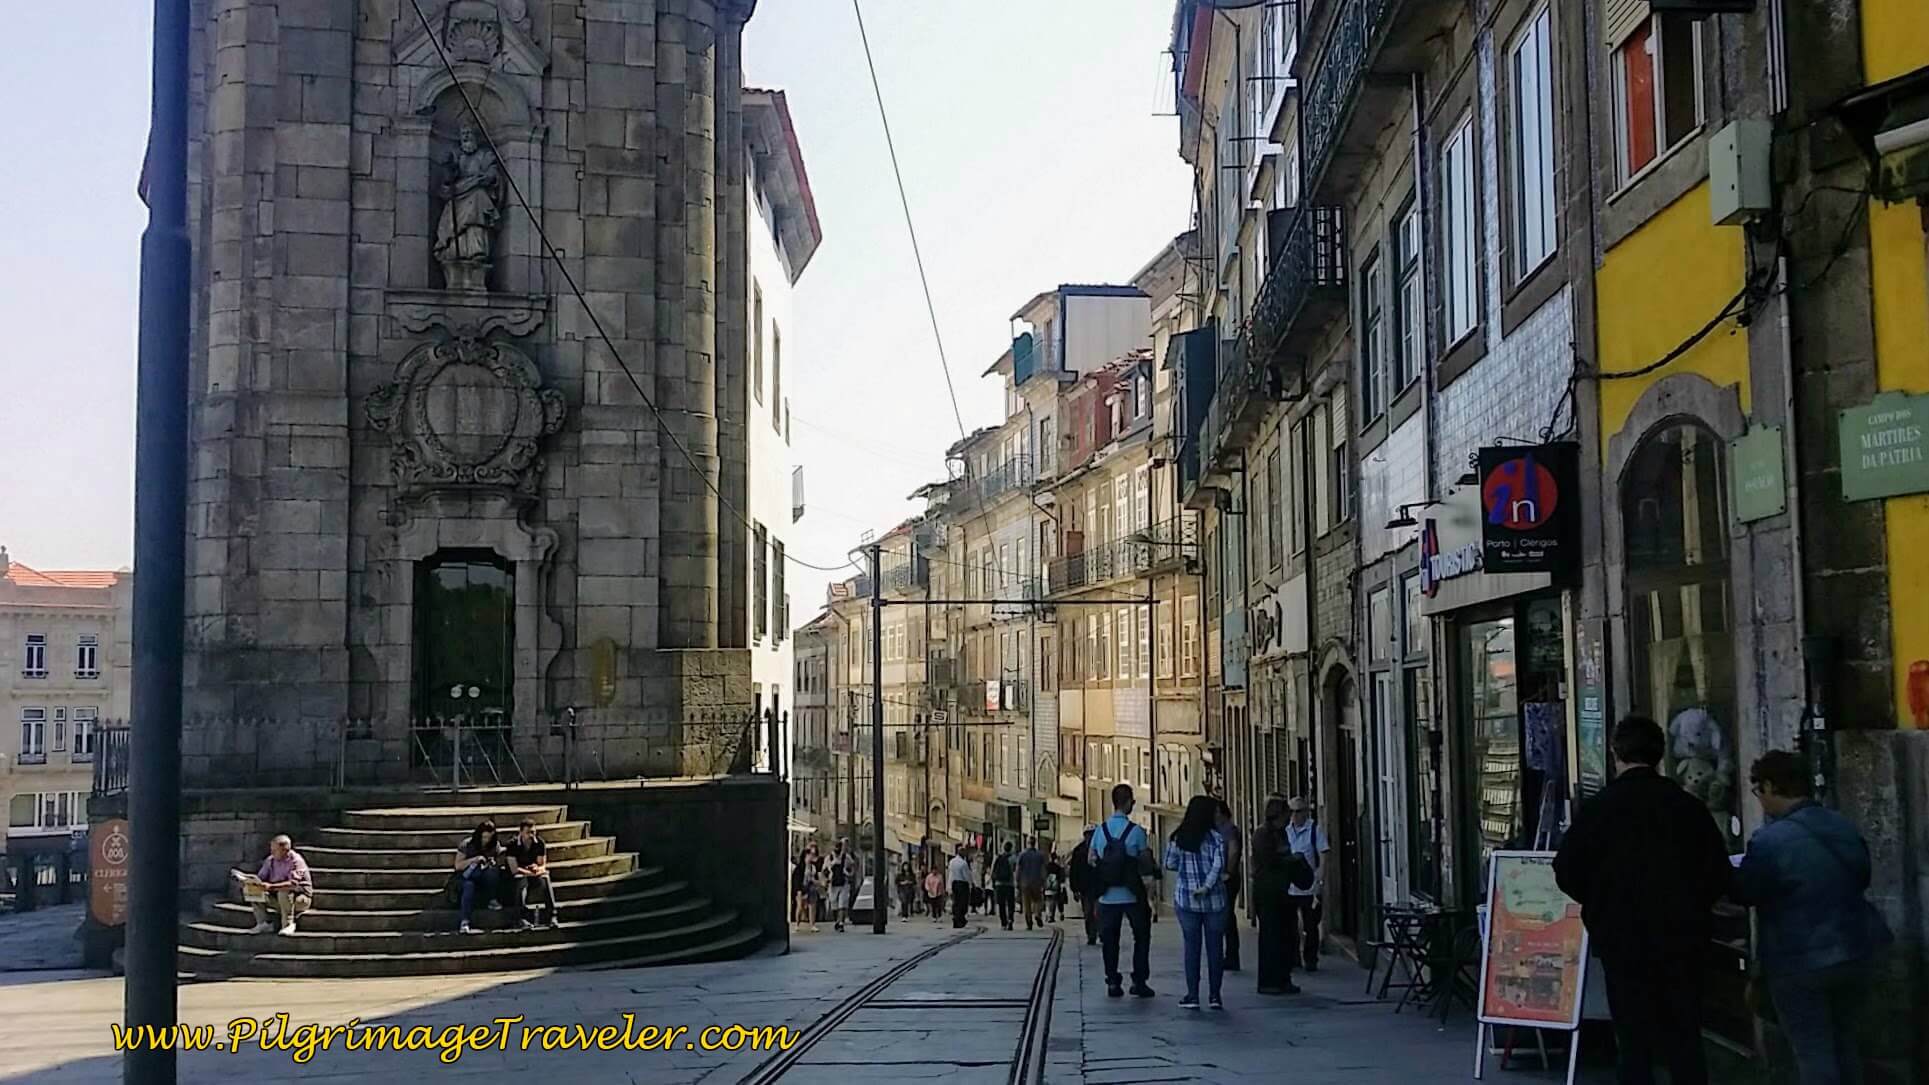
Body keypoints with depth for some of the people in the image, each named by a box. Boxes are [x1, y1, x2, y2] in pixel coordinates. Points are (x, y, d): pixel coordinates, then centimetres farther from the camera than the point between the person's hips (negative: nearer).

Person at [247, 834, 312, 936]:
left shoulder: (296, 861, -20)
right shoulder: (270, 860, 0)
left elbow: (293, 883, -33)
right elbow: (260, 878, 2)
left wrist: (271, 887, -43)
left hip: (301, 898, -6)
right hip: (279, 900, 6)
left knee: (284, 892, -37)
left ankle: (288, 925, -24)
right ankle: (263, 923, -6)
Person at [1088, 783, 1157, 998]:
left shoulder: (1100, 830, 0)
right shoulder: (1136, 831, -10)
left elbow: (1091, 860, 5)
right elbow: (1147, 863, -6)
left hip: (1108, 896, 3)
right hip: (1132, 895, -3)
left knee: (1109, 940, 11)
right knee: (1141, 937, 13)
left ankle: (1112, 982, 9)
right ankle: (1138, 980, 10)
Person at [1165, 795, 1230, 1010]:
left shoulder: (1178, 838, 2)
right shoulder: (1215, 838, -7)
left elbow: (1170, 864, 7)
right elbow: (1218, 865, -18)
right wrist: (1207, 886, -17)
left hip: (1186, 900, 2)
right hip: (1214, 900, -2)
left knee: (1192, 947, 6)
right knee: (1215, 947, 6)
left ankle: (1192, 996, 4)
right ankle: (1214, 995, 7)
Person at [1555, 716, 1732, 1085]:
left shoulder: (1598, 808, -9)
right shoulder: (1688, 806, -2)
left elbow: (1567, 873, -6)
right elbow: (1720, 875, 1)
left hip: (1623, 939, -2)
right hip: (1682, 937, 2)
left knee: (1634, 1040, 6)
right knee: (1684, 1038, 11)